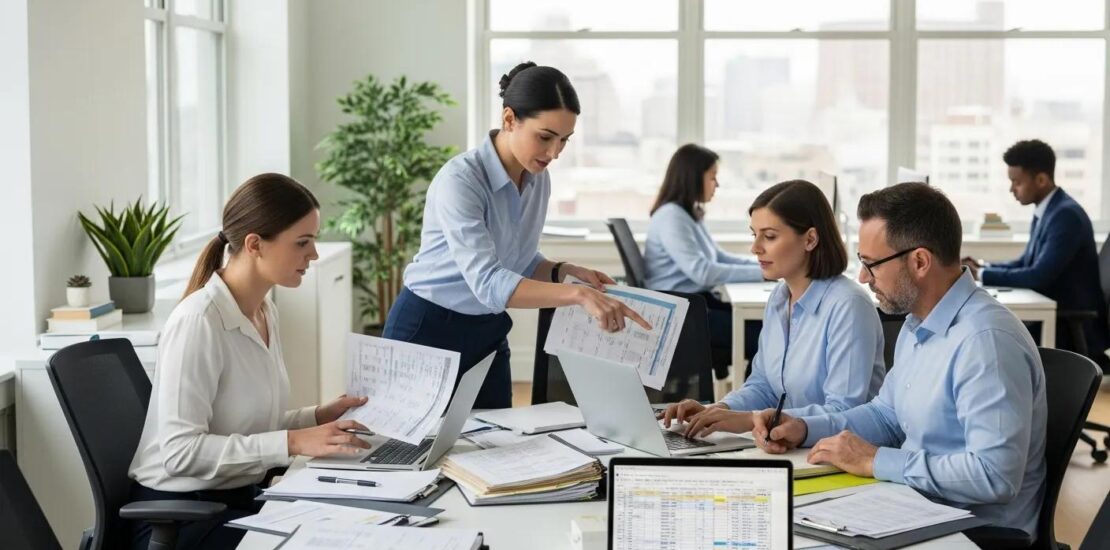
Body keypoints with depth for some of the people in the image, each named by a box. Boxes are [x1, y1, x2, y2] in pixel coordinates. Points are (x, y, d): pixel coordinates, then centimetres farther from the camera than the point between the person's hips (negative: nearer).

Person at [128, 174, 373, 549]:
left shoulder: (264, 312, 5)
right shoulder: (198, 321, -21)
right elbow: (181, 451, -25)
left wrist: (319, 417, -1)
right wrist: (294, 443, -27)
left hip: (241, 498, 8)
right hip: (179, 514, -8)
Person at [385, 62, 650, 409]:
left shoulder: (538, 179, -2)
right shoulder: (459, 180, -25)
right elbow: (487, 282, -37)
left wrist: (565, 271, -8)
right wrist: (578, 295, -46)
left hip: (488, 333, 7)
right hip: (427, 331, -7)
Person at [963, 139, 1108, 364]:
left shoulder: (1066, 215, -20)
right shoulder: (1046, 211, 9)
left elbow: (1038, 276, -26)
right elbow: (1026, 264, 17)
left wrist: (980, 274, -19)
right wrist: (983, 266, 1)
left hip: (1075, 331, -8)